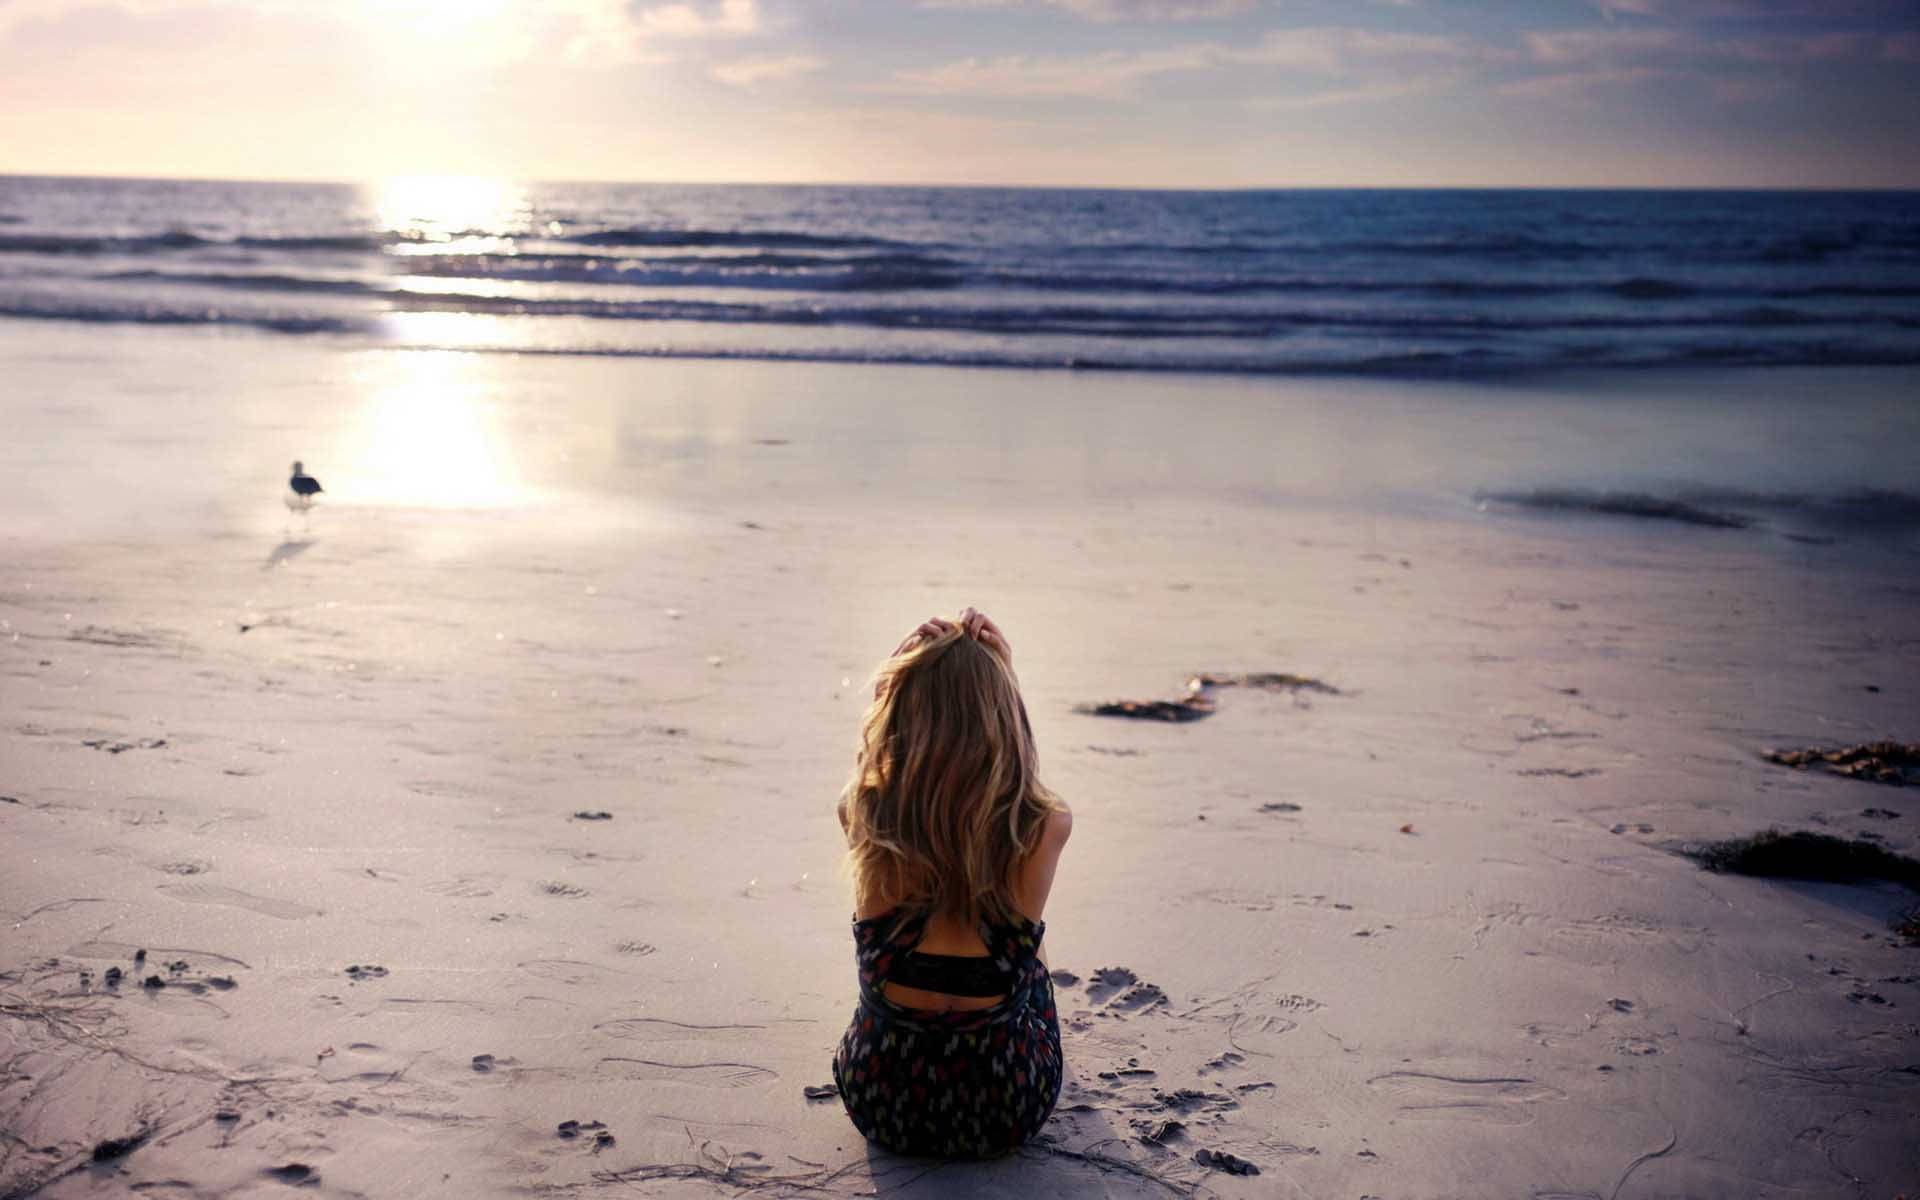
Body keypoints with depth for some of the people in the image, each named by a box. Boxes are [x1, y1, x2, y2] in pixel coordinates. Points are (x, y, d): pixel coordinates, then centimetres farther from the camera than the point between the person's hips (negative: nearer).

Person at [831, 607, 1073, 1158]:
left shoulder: (864, 817, -20)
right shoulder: (1046, 830, -22)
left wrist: (915, 662, -4)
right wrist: (999, 675, 2)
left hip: (882, 1104, 1)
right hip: (1006, 1111, -1)